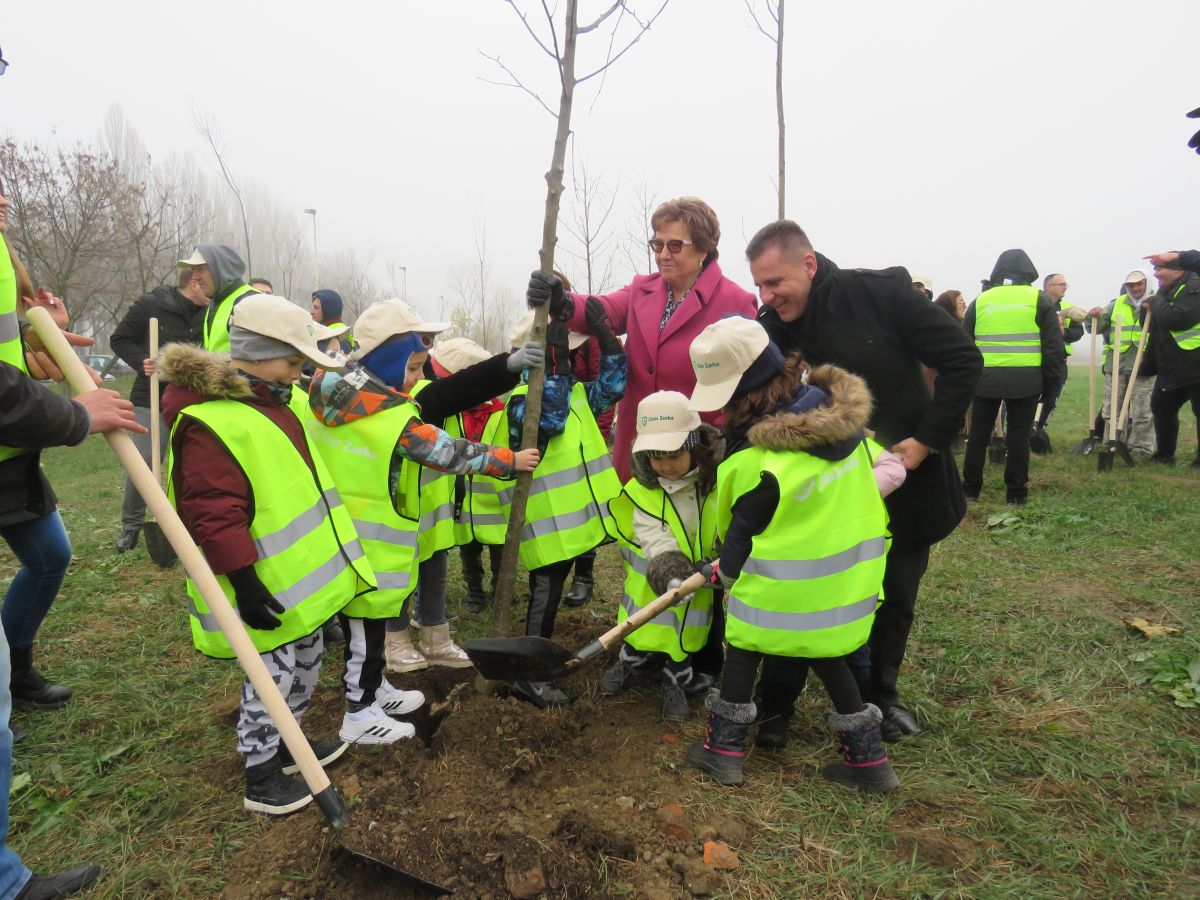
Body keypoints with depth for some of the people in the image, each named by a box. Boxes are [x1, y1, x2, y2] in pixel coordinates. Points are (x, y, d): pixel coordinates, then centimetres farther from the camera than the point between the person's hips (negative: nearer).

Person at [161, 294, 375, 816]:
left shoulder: (272, 401, 10)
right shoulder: (208, 422, -23)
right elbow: (214, 516, -26)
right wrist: (245, 584, -25)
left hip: (301, 573, 10)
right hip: (268, 587, -10)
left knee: (306, 656, 22)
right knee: (273, 673, 3)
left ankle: (285, 742, 42)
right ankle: (260, 778, 23)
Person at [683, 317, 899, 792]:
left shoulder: (761, 461, -28)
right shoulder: (839, 414, -6)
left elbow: (744, 529, -15)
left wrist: (723, 569, 3)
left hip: (787, 587, -7)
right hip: (847, 572, 7)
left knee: (743, 647, 14)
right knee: (825, 652, 23)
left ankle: (724, 747, 25)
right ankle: (868, 757, 29)